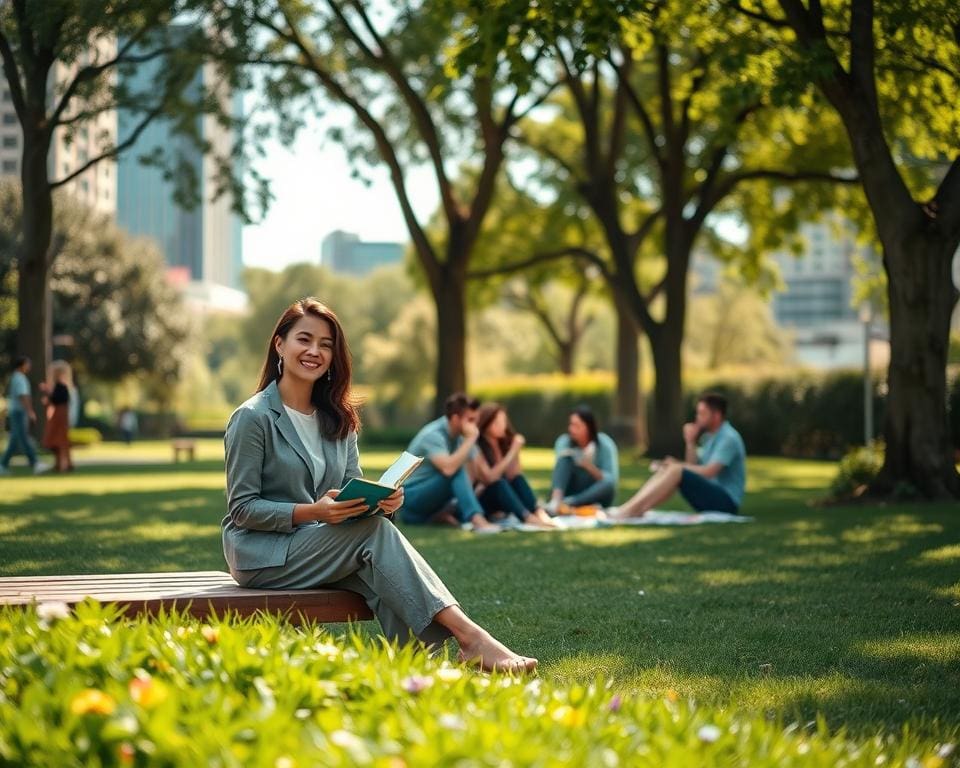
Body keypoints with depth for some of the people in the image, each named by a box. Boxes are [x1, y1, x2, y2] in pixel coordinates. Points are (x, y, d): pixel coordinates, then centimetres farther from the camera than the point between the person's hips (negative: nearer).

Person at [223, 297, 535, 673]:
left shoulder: (338, 419, 13)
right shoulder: (252, 418, -8)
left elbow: (353, 489, 10)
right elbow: (242, 508, -12)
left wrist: (382, 499, -15)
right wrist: (312, 512, -26)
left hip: (319, 548, 6)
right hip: (261, 554, -6)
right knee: (375, 531, -28)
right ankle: (469, 636, -37)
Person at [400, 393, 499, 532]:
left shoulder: (460, 435, 1)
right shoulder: (433, 435, -22)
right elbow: (448, 468, -39)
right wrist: (471, 439, -32)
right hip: (411, 496, -8)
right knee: (456, 470, -31)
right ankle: (477, 520, -41)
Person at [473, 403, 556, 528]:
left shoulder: (505, 443, 3)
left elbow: (512, 476, -4)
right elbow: (489, 478, -28)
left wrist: (515, 452, -17)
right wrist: (511, 453, -26)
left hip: (501, 499, 6)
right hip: (480, 500, -6)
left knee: (517, 479, -21)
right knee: (499, 483, -34)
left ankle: (539, 513, -40)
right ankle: (528, 518, -52)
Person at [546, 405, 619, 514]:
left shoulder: (605, 445, -14)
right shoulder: (563, 442, -10)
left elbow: (611, 481, -20)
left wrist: (591, 468, -36)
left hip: (596, 496, -1)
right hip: (572, 492, 1)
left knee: (608, 484, -35)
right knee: (565, 458, -23)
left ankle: (567, 503, -44)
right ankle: (555, 501, -43)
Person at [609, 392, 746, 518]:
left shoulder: (728, 438, -13)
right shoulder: (709, 436, 17)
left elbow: (708, 472, -22)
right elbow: (694, 468, 13)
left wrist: (677, 465, -13)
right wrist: (690, 442, 0)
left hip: (726, 501, -9)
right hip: (711, 495, 9)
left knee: (676, 471, -26)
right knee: (667, 469, -3)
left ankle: (629, 510, -32)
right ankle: (636, 510, -22)